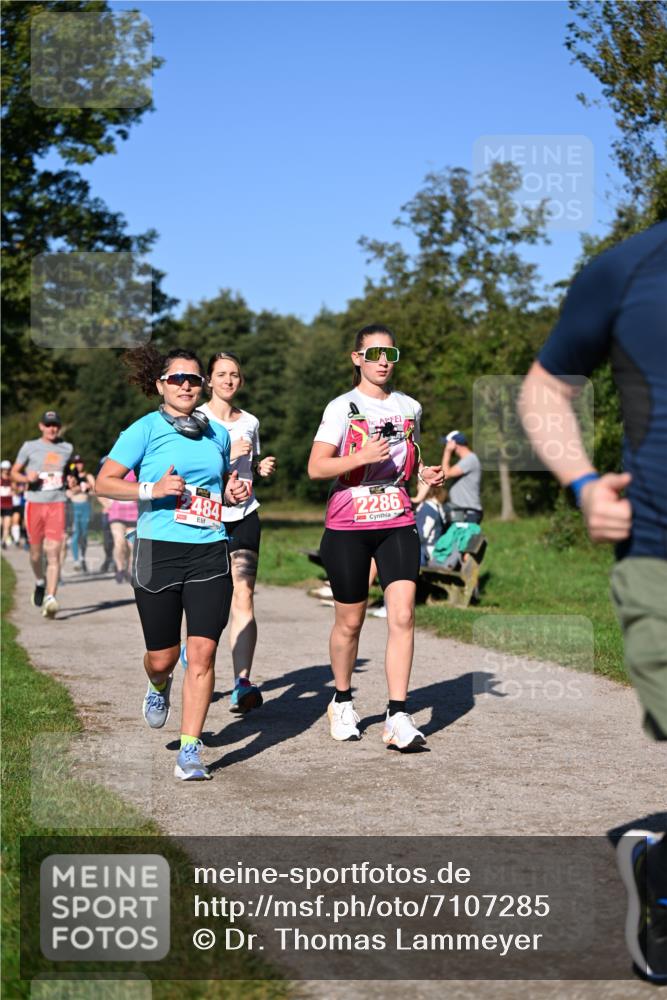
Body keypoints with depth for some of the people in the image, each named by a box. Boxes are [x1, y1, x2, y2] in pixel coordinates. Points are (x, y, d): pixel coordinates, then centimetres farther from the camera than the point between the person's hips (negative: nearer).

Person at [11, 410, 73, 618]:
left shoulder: (67, 448, 11)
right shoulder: (29, 447, 3)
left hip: (57, 504, 0)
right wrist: (27, 478, -12)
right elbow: (14, 472, 7)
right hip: (35, 504, 0)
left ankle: (50, 599, -17)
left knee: (54, 553, -12)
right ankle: (40, 583, 38)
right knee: (36, 552, 7)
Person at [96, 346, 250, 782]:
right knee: (162, 657, 7)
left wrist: (235, 492, 6)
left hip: (210, 553, 2)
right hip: (159, 551, -2)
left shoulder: (218, 433, 13)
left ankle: (190, 750, -2)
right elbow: (104, 482, -4)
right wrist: (152, 489, -17)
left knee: (202, 652, -9)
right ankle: (159, 687, 44)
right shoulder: (146, 429, -1)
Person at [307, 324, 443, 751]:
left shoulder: (410, 407, 11)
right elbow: (316, 467, -9)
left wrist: (426, 474, 5)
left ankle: (398, 716, -11)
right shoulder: (342, 408, -3)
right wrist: (362, 456, -22)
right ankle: (342, 702, 31)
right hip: (348, 527, -3)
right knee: (350, 621, 7)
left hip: (397, 523, 3)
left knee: (402, 615, -12)